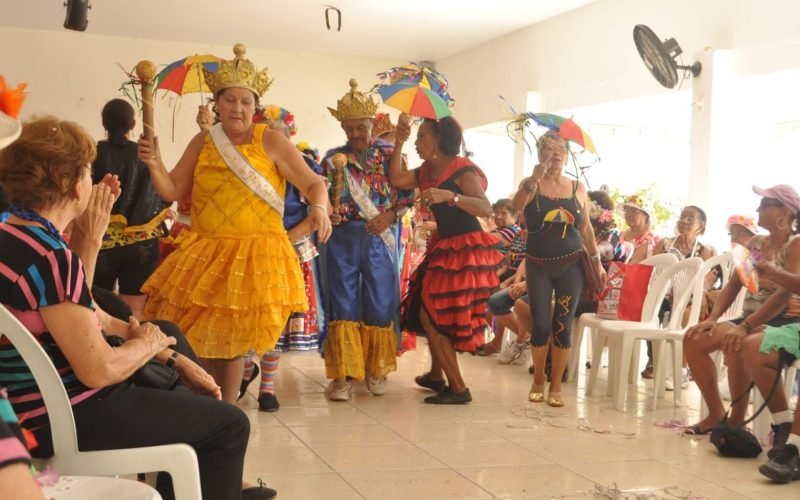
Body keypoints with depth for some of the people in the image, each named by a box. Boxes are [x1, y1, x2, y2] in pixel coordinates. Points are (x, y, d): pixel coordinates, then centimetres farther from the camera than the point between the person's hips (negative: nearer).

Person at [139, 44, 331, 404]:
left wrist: (319, 209, -26)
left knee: (230, 339, 0)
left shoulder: (271, 141, -4)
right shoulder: (203, 142, 8)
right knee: (197, 335, 5)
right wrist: (154, 165, -9)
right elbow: (172, 190, 10)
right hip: (205, 253, 4)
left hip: (255, 255, -4)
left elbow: (313, 184, -4)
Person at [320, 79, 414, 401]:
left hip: (380, 238, -1)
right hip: (343, 237, 1)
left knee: (379, 305, 5)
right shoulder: (334, 157, 8)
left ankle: (376, 369, 20)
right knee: (344, 305, 1)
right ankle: (344, 374, 6)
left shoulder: (389, 154, 3)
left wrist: (390, 215, -14)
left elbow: (407, 194, 1)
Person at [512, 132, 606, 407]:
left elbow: (586, 228, 11)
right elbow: (516, 205, -21)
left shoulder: (578, 188, 5)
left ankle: (555, 386, 13)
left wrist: (597, 262, 9)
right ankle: (538, 381, 19)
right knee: (540, 324, -2)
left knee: (563, 325, 1)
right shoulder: (531, 183, 0)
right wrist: (535, 180, -32)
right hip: (539, 266, -1)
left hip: (571, 265, 1)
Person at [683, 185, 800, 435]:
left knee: (734, 343, -36)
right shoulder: (755, 243, 13)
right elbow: (733, 285, 11)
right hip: (752, 320, 8)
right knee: (694, 339, -10)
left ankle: (736, 420, -21)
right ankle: (716, 413, 0)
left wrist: (744, 327, -30)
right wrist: (712, 318, -6)